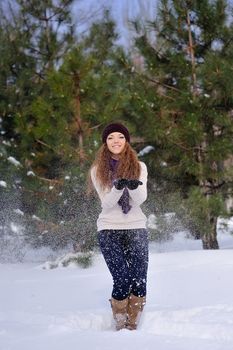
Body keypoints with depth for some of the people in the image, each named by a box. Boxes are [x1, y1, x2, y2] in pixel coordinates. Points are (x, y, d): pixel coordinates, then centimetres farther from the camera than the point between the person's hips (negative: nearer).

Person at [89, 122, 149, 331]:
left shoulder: (139, 167, 7)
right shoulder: (98, 170, 4)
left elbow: (141, 198, -7)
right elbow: (106, 203, -6)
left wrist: (134, 186, -30)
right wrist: (118, 187, -26)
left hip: (136, 228, 2)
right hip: (110, 229, -2)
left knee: (139, 281, -9)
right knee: (122, 281, -12)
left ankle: (133, 326, 3)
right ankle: (120, 326, 4)